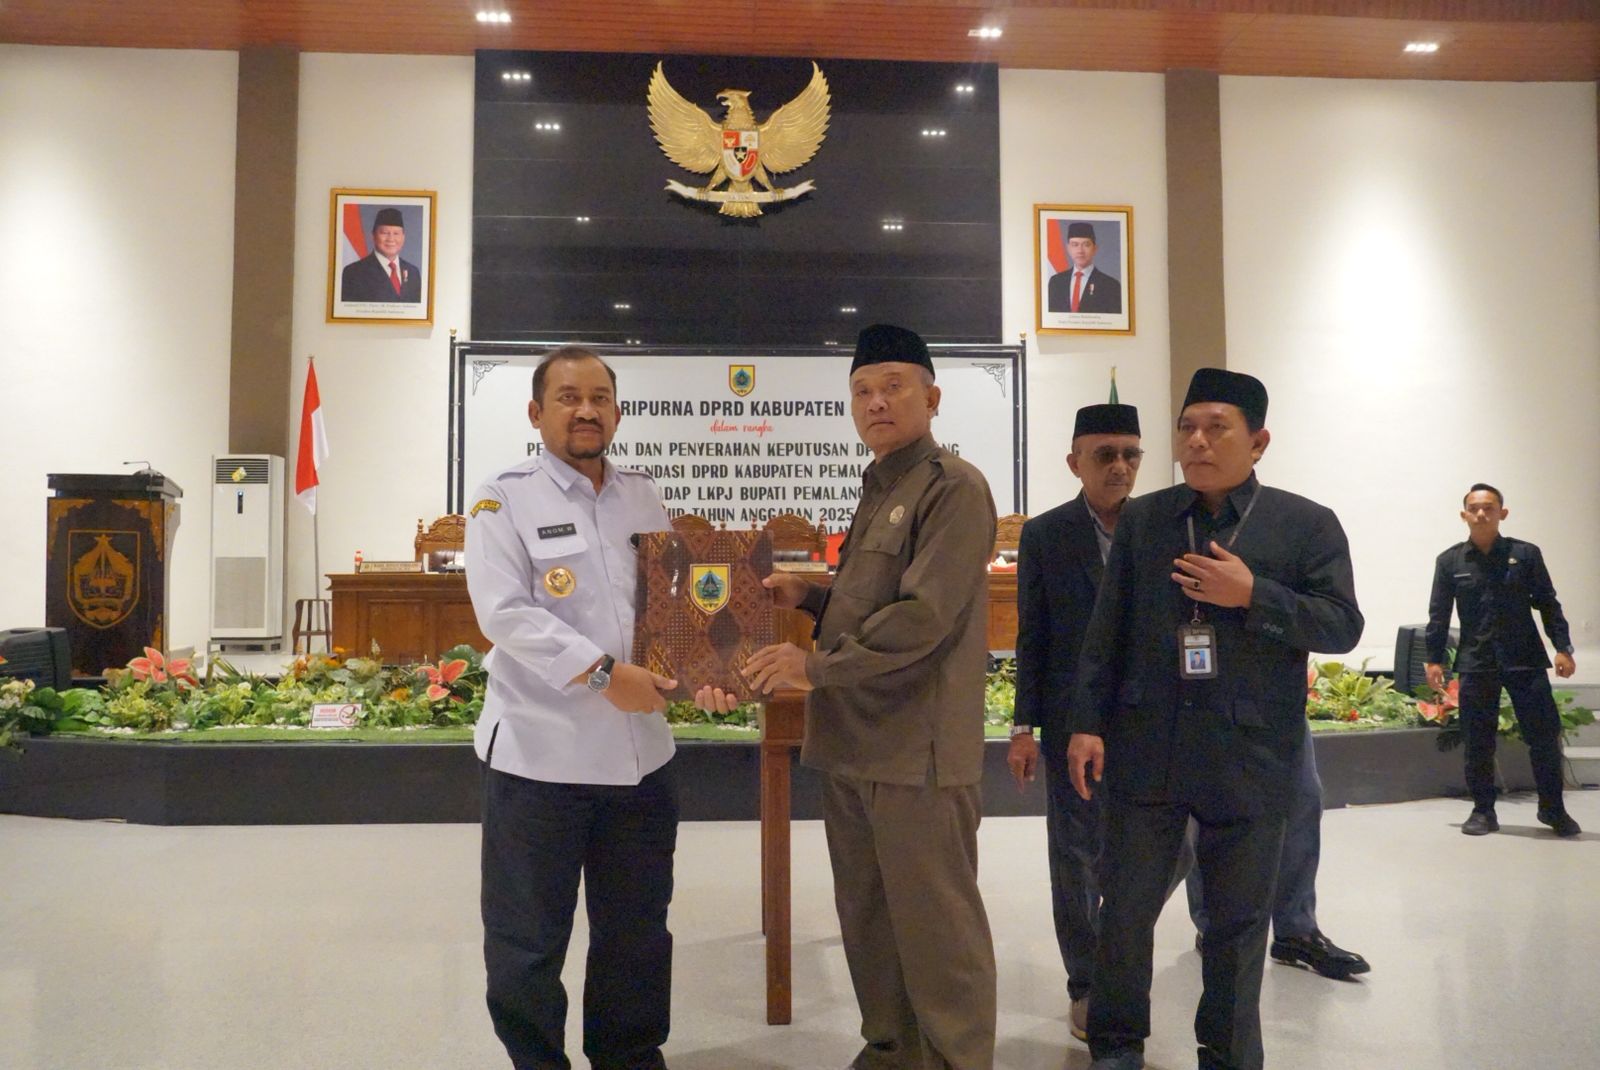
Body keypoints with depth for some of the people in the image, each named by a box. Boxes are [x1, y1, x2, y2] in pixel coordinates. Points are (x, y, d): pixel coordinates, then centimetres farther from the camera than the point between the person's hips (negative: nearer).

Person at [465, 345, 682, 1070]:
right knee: (528, 938, 10)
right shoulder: (504, 501, -7)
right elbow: (505, 612, -18)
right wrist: (603, 672, -24)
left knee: (636, 930, 19)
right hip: (540, 754, -5)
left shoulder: (644, 498, 9)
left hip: (640, 751, 5)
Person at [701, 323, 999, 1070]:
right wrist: (811, 597, 9)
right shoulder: (877, 491, 17)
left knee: (935, 926, 2)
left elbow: (925, 615, -20)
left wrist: (818, 667, -17)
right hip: (852, 741, 9)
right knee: (867, 918, 18)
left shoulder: (955, 487, -11)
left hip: (916, 748, -9)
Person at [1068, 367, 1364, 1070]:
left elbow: (1342, 625, -3)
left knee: (1238, 921, 11)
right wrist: (1087, 723, 0)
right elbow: (1107, 631, 6)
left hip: (1249, 758, -1)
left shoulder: (1307, 525, 1)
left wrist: (1254, 595, -16)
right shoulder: (1140, 519, 6)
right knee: (1125, 907, 9)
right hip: (1145, 749, 2)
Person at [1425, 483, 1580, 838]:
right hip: (1475, 663, 0)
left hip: (1525, 659, 0)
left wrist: (1563, 648, -4)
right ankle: (1483, 811, 16)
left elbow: (1548, 604, 4)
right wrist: (1434, 659, 3)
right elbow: (1438, 614, 5)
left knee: (1545, 735, 3)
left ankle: (1553, 808, 21)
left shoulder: (1525, 554, 2)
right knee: (1478, 742, 3)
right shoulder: (1449, 561, 3)